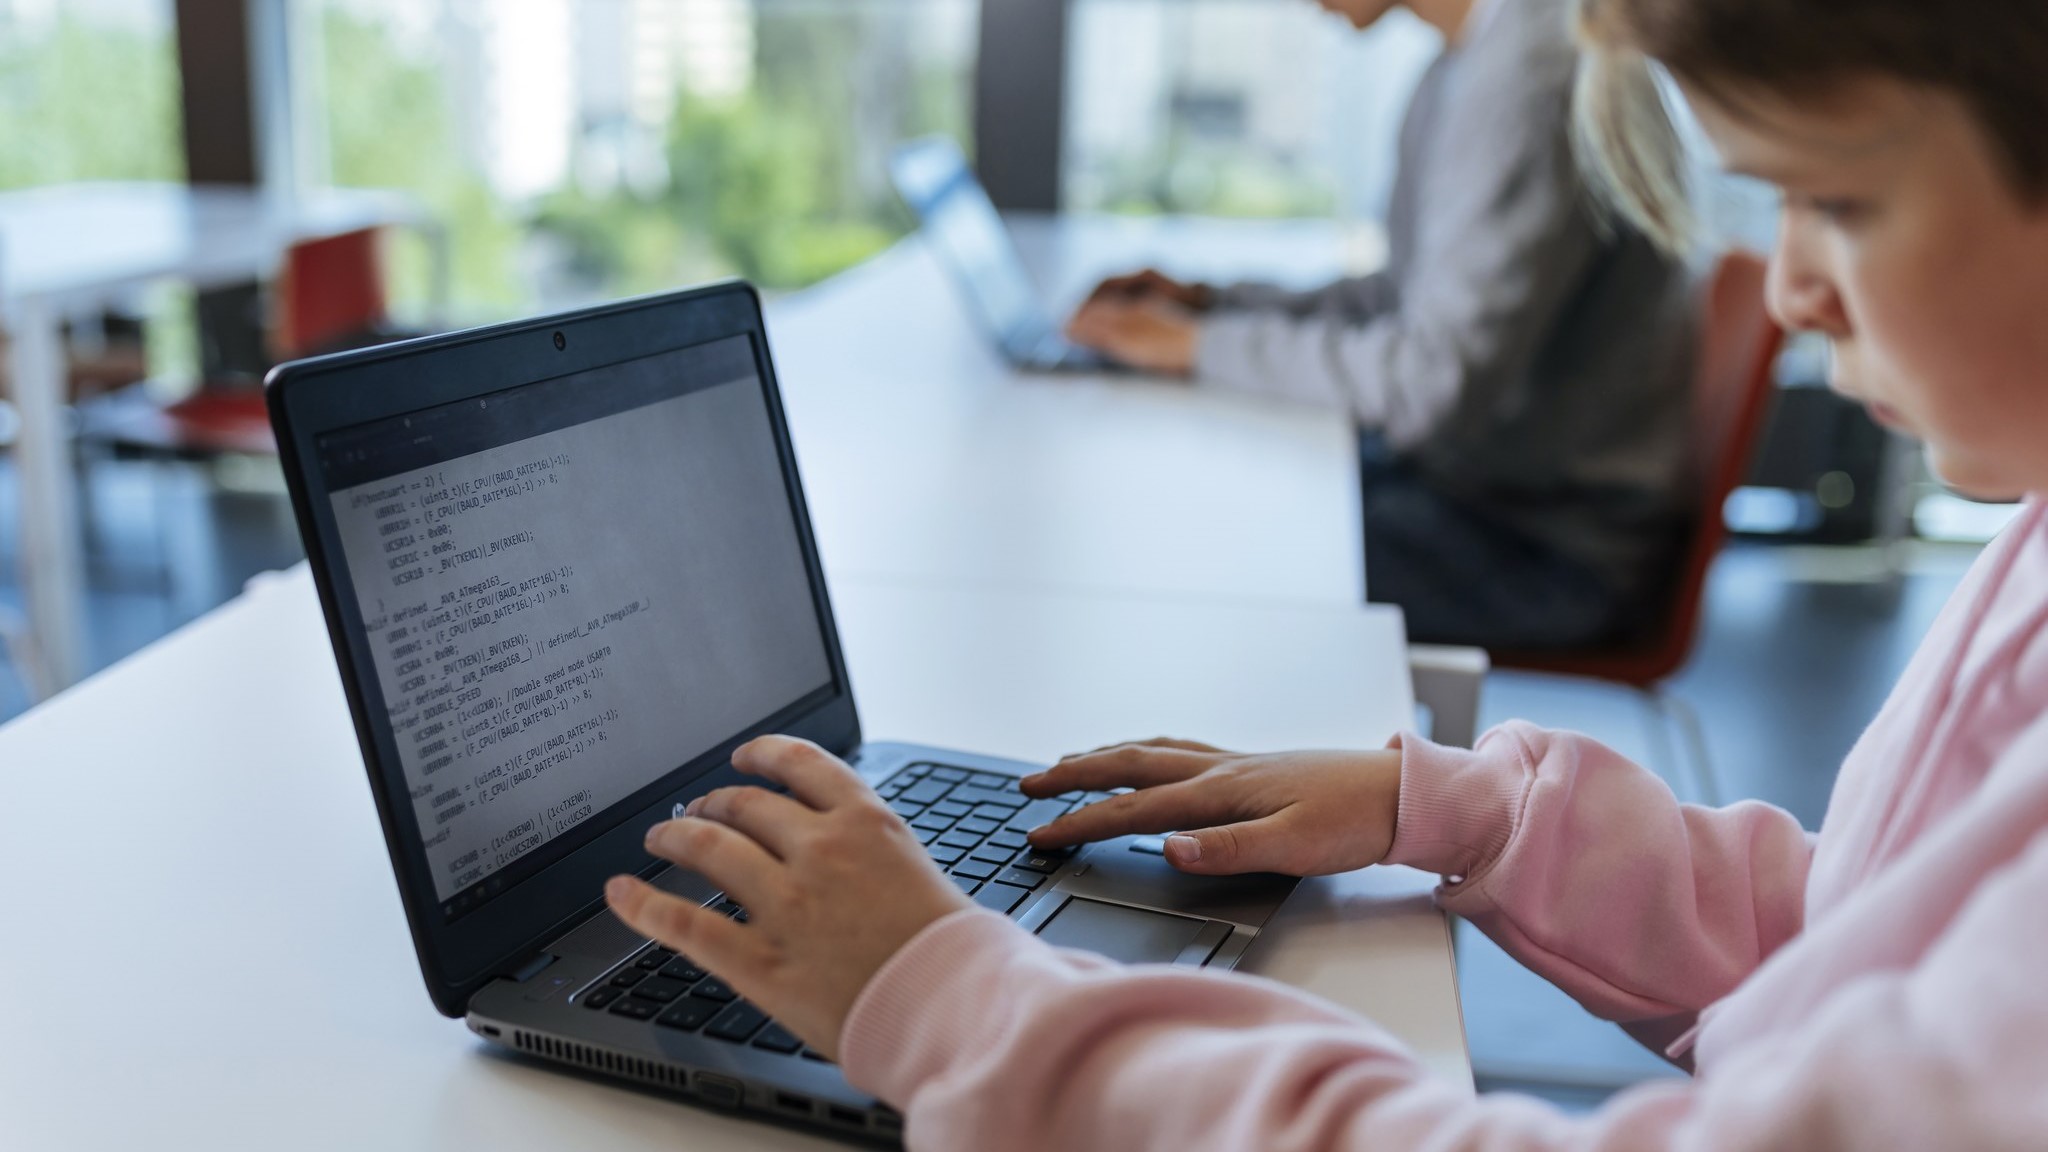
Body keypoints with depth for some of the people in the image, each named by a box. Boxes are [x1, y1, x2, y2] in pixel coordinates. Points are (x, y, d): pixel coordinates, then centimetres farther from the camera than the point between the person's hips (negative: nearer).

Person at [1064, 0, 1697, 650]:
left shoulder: (1533, 77, -25)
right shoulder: (1470, 62, 5)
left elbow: (1435, 383, -28)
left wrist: (1200, 342, -18)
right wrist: (1214, 304, 3)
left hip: (1555, 545, -9)